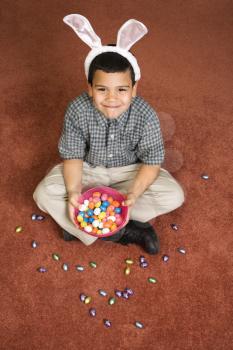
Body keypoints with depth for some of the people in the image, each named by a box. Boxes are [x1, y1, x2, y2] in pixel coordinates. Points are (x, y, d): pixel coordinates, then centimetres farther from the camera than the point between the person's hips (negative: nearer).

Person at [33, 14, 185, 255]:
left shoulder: (145, 115, -25)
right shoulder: (77, 111, -23)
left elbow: (152, 161, -18)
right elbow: (73, 156, -14)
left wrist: (133, 195, -32)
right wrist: (74, 192, -30)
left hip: (129, 170, 0)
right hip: (88, 168, 1)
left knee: (174, 196, -21)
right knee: (44, 194, -21)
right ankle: (124, 232, -20)